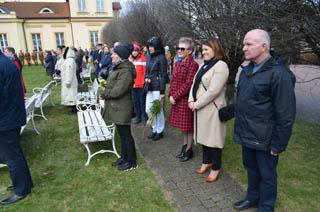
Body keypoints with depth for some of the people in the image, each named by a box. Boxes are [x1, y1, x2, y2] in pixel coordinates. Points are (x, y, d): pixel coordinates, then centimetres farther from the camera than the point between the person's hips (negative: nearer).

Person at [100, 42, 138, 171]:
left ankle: (132, 162, 18)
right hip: (117, 107, 10)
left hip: (122, 108, -10)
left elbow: (117, 91, -25)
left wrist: (104, 94, -9)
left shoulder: (125, 71, -21)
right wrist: (106, 94, 1)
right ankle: (124, 157, 35)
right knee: (122, 134, 19)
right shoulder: (118, 68, 11)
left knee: (125, 134, 2)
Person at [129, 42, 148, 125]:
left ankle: (145, 118, 16)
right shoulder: (130, 59, 11)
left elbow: (146, 72, -12)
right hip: (132, 85, 6)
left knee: (142, 102, 1)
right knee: (135, 102, 14)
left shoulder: (143, 59, -9)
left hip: (141, 85, -6)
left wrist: (144, 83, -16)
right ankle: (138, 117, 27)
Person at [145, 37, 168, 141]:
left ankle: (160, 131, 19)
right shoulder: (149, 57, 12)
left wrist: (162, 91, -14)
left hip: (157, 88, -7)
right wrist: (146, 78, -2)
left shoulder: (161, 58, -9)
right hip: (149, 88, 7)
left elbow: (163, 75, -11)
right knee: (148, 110, 10)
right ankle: (155, 129, 27)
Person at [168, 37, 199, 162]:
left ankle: (189, 151, 21)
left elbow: (188, 85, -20)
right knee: (183, 126, 19)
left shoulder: (193, 65, -14)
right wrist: (170, 95, 1)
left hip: (186, 100, -8)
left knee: (189, 126, 6)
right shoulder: (178, 63, 11)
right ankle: (185, 146, 35)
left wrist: (176, 97, -16)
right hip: (176, 100, 8)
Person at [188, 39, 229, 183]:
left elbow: (213, 90, -22)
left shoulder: (220, 66, -14)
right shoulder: (204, 65, 15)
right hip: (200, 108, 8)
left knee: (214, 137, 3)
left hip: (213, 109, -8)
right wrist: (191, 101, -3)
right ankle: (206, 162, 35)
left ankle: (216, 168, 19)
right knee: (204, 135, 17)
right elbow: (195, 84, 13)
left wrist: (197, 104, -15)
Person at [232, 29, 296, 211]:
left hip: (264, 140, -7)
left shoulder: (279, 74, -18)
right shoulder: (247, 70, 8)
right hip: (247, 135, 7)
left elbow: (286, 115, -18)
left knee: (267, 175, 12)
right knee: (251, 169, 23)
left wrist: (278, 145, -15)